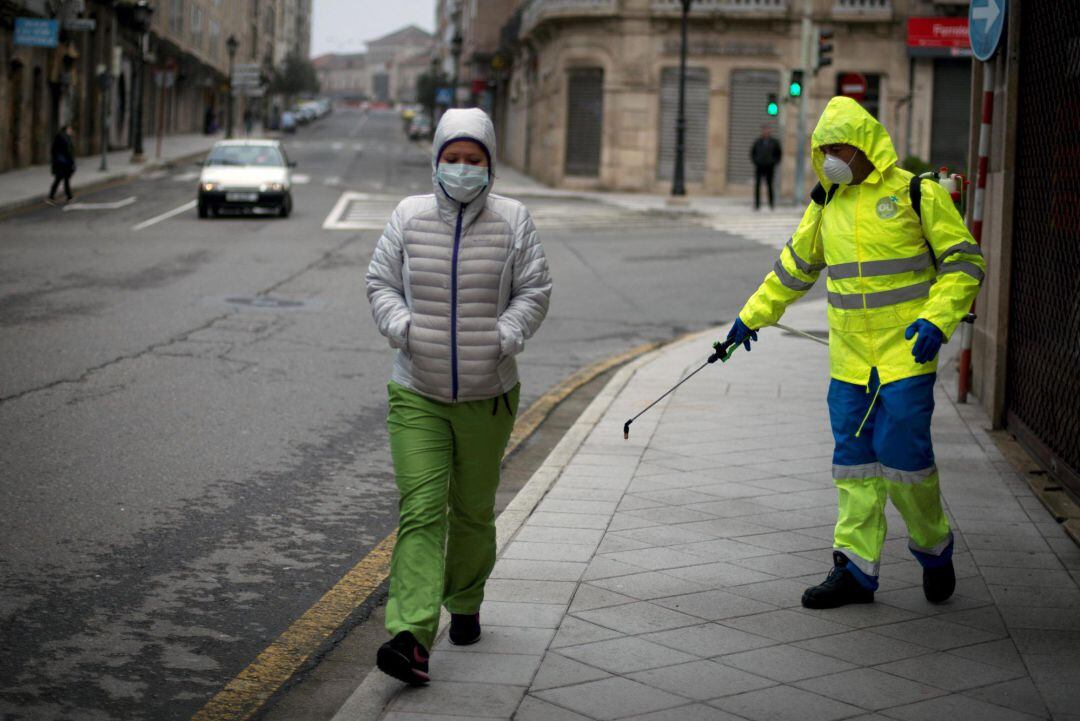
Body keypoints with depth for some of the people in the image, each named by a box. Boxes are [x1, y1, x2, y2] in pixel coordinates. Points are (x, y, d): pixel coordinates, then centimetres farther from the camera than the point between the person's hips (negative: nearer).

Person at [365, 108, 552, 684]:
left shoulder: (512, 221, -1)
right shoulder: (409, 216, 1)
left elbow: (534, 291, 0)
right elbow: (380, 284, 7)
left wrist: (506, 335, -17)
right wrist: (400, 325, -13)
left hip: (488, 395, 1)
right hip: (416, 395, -1)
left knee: (473, 509, 15)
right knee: (420, 511, -12)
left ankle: (465, 604, 40)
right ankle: (411, 638, -21)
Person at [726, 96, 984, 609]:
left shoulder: (916, 194, -5)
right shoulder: (827, 205, 11)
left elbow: (964, 262, -5)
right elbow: (795, 267, 24)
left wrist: (936, 321, -17)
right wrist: (753, 315, 25)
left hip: (906, 353, -5)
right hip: (849, 359, 5)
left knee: (902, 452, -7)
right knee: (853, 459, 4)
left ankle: (934, 550, 16)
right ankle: (855, 568, 9)